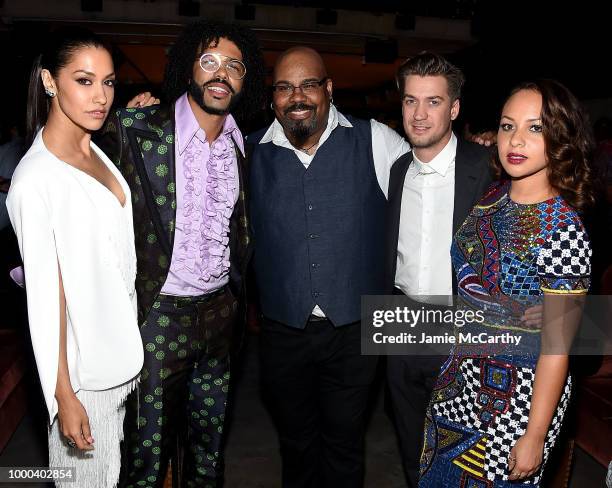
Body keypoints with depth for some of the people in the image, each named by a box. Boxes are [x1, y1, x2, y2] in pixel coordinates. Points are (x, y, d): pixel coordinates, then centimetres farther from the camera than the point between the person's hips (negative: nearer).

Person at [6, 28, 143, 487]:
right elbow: (46, 298, -19)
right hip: (83, 369, -7)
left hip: (120, 354, 7)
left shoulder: (97, 152, 3)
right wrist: (64, 395, -16)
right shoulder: (34, 180, -20)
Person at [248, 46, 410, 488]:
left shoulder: (376, 142, -4)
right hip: (282, 331, 2)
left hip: (353, 331, -1)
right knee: (296, 444, 21)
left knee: (344, 448, 17)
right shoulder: (251, 153, 1)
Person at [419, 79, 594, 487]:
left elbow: (556, 346, -19)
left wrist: (535, 436, -14)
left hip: (519, 392, -6)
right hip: (463, 377, 7)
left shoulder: (563, 230, -22)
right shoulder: (491, 197, -3)